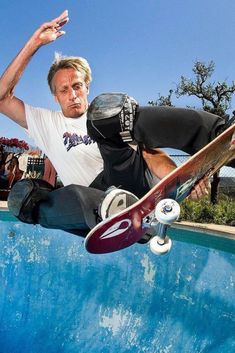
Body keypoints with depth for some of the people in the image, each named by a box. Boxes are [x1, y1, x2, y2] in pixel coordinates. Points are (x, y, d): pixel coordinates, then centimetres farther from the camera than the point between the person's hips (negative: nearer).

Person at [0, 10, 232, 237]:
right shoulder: (47, 123, 25)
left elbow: (149, 152, 7)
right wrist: (34, 44, 12)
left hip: (132, 183, 0)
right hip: (96, 197, 1)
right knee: (24, 193, -30)